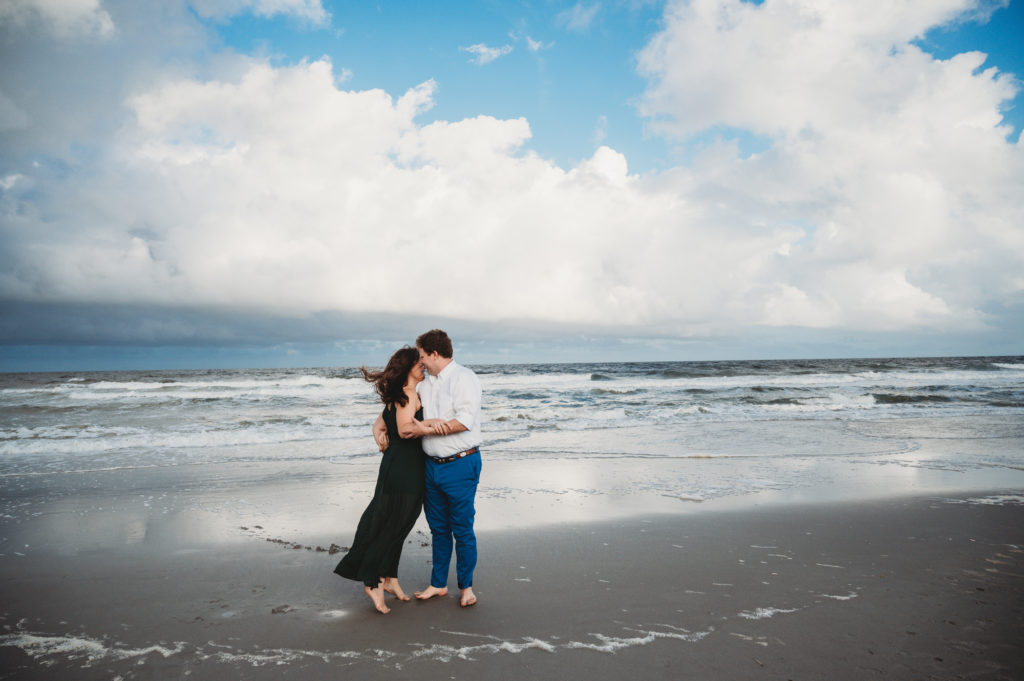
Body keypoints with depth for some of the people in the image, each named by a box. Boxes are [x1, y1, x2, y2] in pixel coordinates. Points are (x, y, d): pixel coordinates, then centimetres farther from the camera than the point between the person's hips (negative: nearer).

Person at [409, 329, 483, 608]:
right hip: (432, 465, 7)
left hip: (460, 466, -7)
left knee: (462, 530, 3)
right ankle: (438, 584, 28)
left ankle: (466, 586, 20)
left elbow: (465, 420, -22)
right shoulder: (424, 383, 13)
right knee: (438, 529, 15)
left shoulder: (464, 377, -11)